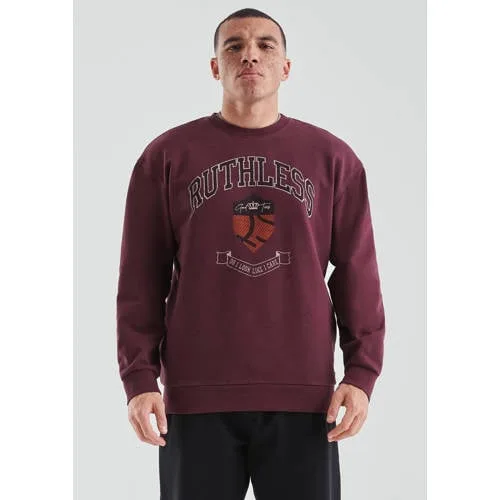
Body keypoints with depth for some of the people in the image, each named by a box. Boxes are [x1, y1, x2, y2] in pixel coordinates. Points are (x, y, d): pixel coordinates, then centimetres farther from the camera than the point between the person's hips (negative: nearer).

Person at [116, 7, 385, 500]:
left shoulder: (332, 158, 7)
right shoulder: (167, 156, 5)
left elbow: (357, 273, 6)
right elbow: (141, 279, 4)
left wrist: (361, 373, -3)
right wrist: (139, 378, -4)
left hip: (304, 396, 1)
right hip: (196, 397, 0)